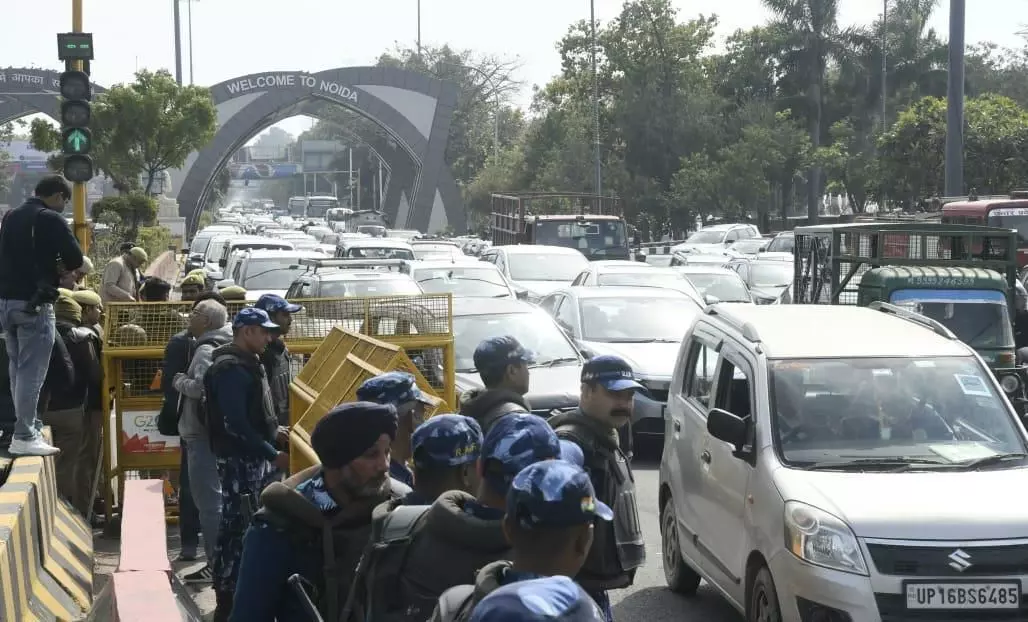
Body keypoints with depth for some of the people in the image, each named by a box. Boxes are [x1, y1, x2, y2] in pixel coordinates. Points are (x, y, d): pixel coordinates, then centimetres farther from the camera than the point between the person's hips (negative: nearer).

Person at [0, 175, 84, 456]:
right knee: (32, 371, -6)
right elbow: (76, 259, -12)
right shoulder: (51, 219, -10)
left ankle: (25, 424, 23)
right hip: (34, 304, -8)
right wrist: (58, 265, 10)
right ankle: (25, 437, -8)